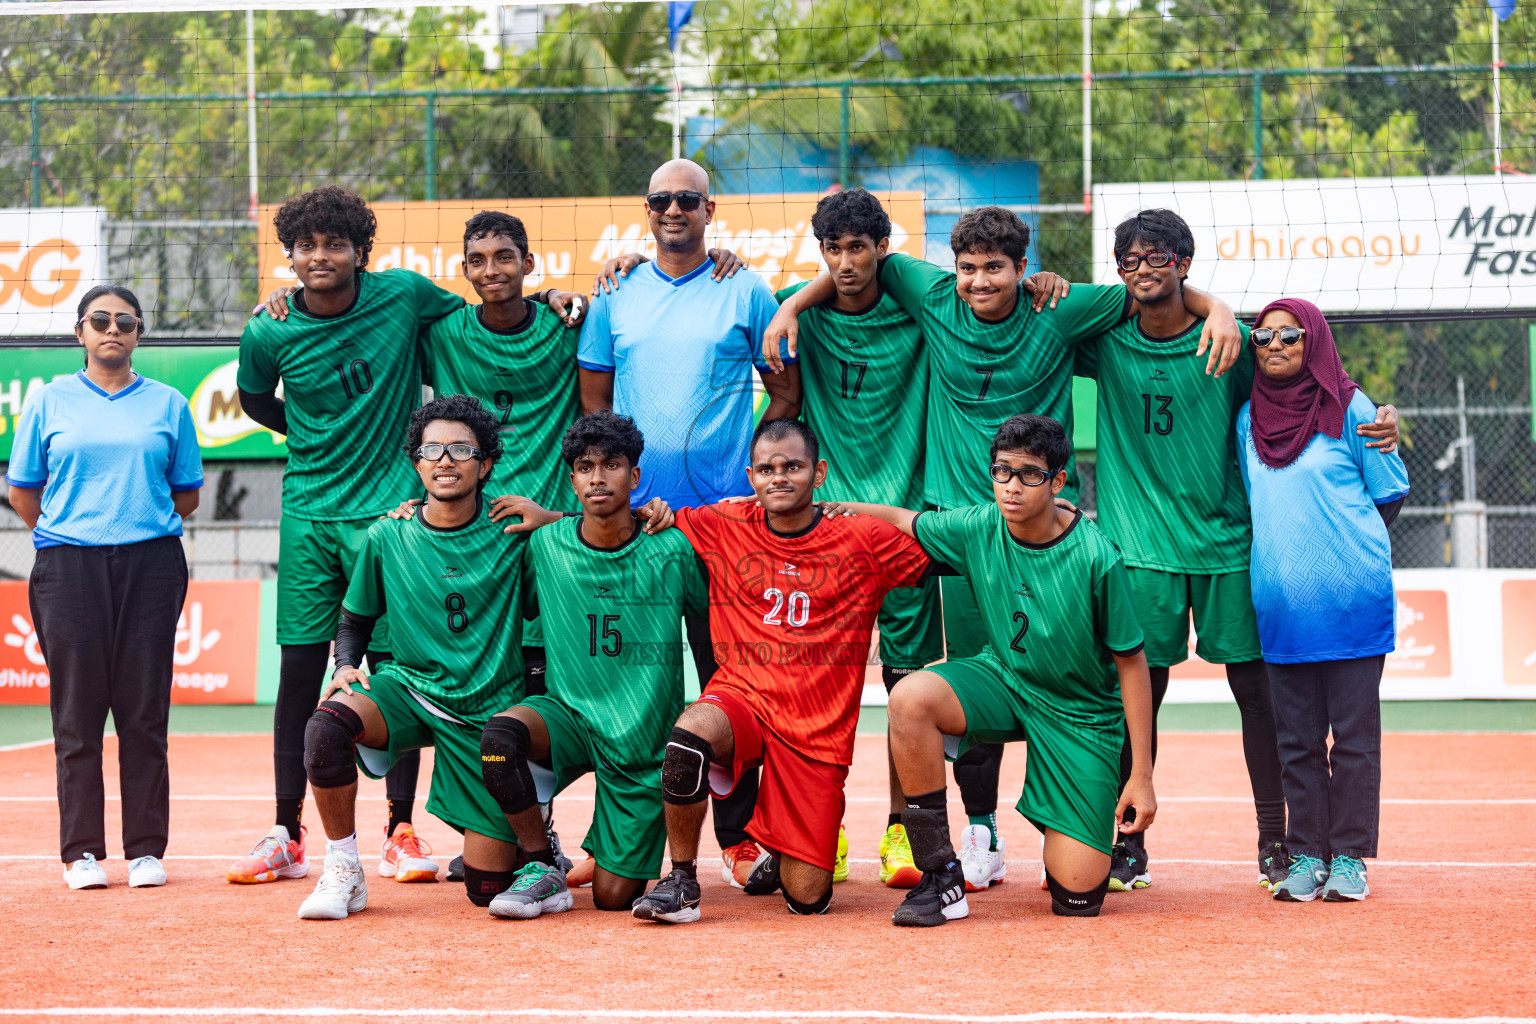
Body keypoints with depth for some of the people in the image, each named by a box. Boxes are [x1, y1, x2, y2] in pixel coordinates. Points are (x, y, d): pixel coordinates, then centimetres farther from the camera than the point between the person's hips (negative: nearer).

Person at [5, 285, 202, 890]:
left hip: (151, 567, 0)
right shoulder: (51, 402, 9)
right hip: (69, 568, 0)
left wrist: (143, 526, 9)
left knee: (144, 709, 0)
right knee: (78, 709, -1)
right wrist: (72, 532, 9)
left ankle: (146, 848, 5)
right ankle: (82, 850, 4)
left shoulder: (168, 404, 11)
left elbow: (186, 494, 15)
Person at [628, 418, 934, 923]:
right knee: (691, 732, -37)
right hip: (742, 700, 1)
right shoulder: (723, 528, 4)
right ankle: (681, 879, -14)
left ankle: (781, 856, 35)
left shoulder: (864, 541, -1)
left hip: (817, 731, 0)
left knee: (807, 897, -6)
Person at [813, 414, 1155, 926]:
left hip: (1082, 713, -3)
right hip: (1004, 678, 3)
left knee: (1077, 899, -10)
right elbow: (903, 520, 7)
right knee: (910, 697, -31)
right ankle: (941, 878, -19)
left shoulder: (1096, 559, -23)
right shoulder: (978, 527, -12)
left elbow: (1131, 662, -14)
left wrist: (1141, 775, -13)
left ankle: (1067, 833, 30)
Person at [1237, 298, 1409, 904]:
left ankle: (1349, 858, 4)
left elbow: (1390, 493, 5)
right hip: (1282, 601, 4)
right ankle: (1306, 857, 10)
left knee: (1354, 731, 0)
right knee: (1297, 736, 5)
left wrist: (1349, 546, 9)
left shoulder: (1348, 408, -1)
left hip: (1350, 598, -4)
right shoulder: (1249, 419, 11)